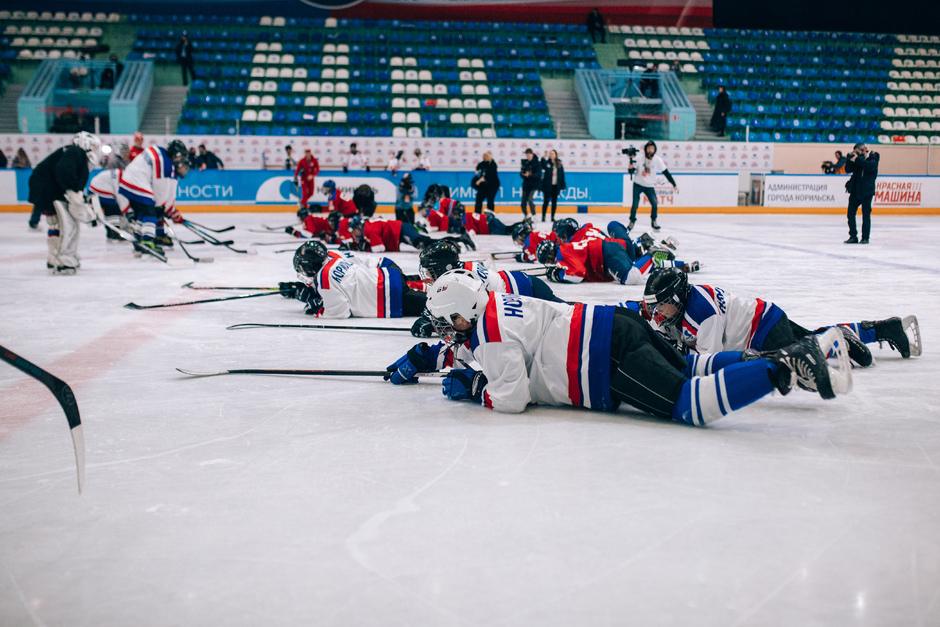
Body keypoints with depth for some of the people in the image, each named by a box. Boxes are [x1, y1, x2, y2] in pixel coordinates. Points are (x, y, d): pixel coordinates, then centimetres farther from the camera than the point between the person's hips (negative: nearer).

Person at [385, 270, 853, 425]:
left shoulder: (491, 331, -11)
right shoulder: (490, 308, 18)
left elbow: (511, 397, -18)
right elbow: (462, 349, 39)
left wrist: (472, 388, -2)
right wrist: (420, 359, 34)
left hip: (610, 356, -10)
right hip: (616, 325, 10)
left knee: (691, 403, -19)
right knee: (689, 368, 20)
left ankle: (787, 368, -22)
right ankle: (797, 352, 14)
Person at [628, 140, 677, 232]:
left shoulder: (657, 160, -10)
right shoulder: (640, 158, -15)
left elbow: (665, 172, -4)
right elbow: (631, 172, -11)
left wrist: (674, 184, -4)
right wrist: (631, 168, -35)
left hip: (649, 186, 2)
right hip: (638, 184, -1)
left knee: (655, 204, -12)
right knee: (635, 204, -11)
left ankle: (653, 221, 12)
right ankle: (632, 221, 12)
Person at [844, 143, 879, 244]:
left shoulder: (873, 158, -2)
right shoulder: (858, 159, 13)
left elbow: (871, 166, -23)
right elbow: (848, 170, 9)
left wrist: (857, 159, -22)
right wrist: (850, 159, -6)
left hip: (867, 191, -5)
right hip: (855, 190, 5)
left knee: (866, 214, -2)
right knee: (850, 213, 1)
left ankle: (865, 237, 5)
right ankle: (853, 236, 8)